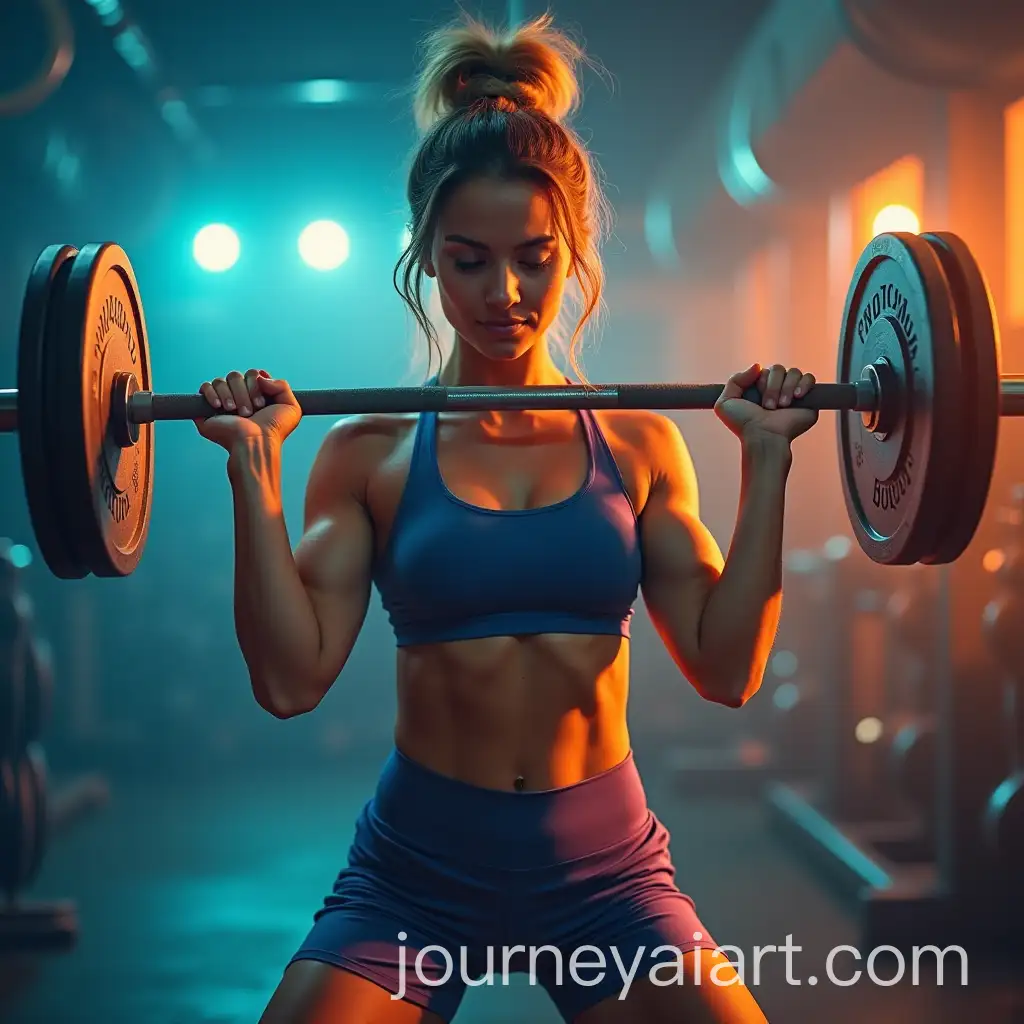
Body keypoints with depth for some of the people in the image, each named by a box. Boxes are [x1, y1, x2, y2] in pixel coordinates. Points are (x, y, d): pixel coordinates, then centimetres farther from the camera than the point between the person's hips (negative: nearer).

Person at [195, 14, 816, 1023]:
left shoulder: (635, 443, 1)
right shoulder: (372, 449, -3)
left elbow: (726, 668, -2)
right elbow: (290, 679, -10)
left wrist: (765, 463, -7)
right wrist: (254, 470, -14)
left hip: (605, 870, 1)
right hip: (415, 873, -1)